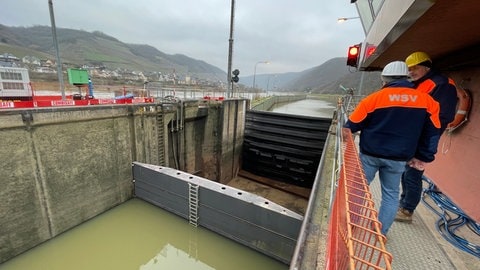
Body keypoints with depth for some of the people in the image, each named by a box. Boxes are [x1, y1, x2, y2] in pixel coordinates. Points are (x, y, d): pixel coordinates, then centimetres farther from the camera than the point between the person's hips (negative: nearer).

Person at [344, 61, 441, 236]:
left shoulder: (374, 98, -9)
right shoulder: (427, 101, 2)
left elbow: (352, 125, -3)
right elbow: (431, 134, 8)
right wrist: (423, 157, 15)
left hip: (370, 154, -2)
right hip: (398, 158, 3)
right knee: (391, 194, 16)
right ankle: (381, 233, 23)